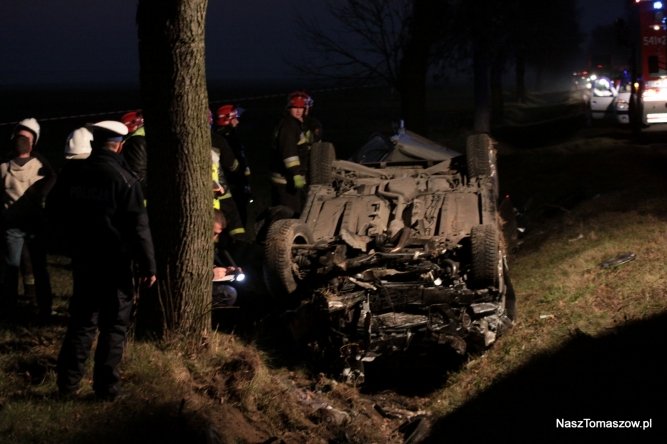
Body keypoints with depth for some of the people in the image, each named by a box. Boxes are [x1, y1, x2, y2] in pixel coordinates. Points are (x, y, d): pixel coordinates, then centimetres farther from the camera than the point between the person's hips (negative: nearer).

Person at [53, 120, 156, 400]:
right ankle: (106, 387, 1)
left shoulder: (72, 177, 1)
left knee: (81, 321, 14)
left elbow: (58, 213, 15)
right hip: (116, 262, -4)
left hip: (83, 259, 4)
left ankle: (67, 382, 12)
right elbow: (138, 227, -16)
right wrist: (148, 265, -11)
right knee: (114, 325, 3)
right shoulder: (124, 179, -14)